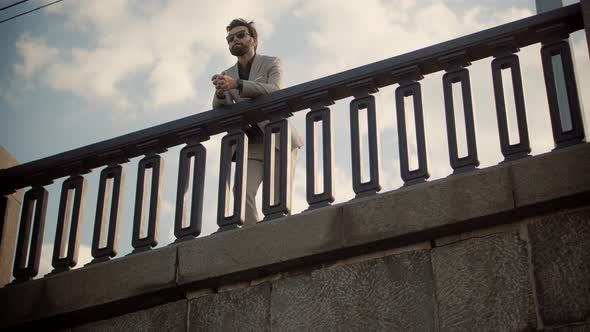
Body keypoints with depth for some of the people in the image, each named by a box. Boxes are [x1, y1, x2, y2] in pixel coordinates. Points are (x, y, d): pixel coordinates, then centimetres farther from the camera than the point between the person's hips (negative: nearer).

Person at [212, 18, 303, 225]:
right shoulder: (227, 75, 13)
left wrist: (236, 85, -33)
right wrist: (221, 92, -26)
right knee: (243, 193, -18)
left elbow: (274, 90, -19)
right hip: (251, 144, 3)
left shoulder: (271, 63, 2)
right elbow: (219, 109, -2)